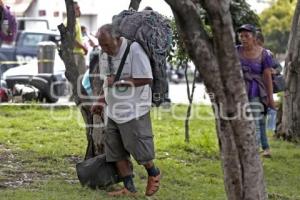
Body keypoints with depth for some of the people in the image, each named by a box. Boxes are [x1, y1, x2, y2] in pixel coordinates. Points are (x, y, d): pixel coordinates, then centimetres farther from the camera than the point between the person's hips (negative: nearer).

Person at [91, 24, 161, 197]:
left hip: (133, 111, -7)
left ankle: (153, 174, 27)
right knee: (116, 151, 6)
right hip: (113, 112, 8)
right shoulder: (105, 55, 7)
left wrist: (119, 81, -20)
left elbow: (147, 79, -21)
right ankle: (129, 188, 14)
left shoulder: (134, 50, -17)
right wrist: (102, 102, 14)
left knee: (138, 148, -1)